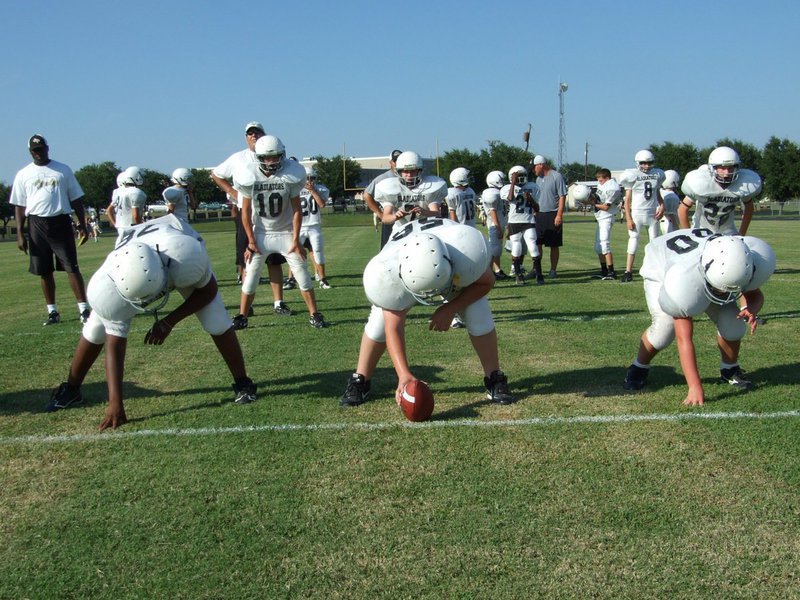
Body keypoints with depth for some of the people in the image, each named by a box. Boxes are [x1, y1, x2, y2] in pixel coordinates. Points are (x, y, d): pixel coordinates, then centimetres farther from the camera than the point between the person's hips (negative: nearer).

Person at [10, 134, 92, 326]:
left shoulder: (63, 170, 6)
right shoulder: (23, 174, 8)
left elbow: (76, 199, 8)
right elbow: (19, 206, 7)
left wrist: (82, 225, 3)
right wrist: (20, 233, 0)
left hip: (61, 222, -1)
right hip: (37, 225, 2)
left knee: (72, 267, -5)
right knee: (44, 271, 7)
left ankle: (83, 309, -4)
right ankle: (52, 311, 16)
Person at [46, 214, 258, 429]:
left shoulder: (187, 257, -47)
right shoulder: (109, 289, -40)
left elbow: (208, 291, -22)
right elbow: (115, 346, -31)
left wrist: (169, 322, -29)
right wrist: (115, 402, -33)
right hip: (132, 273, 1)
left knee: (217, 322, -15)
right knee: (95, 331, -4)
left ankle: (243, 383, 4)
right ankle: (71, 389, 20)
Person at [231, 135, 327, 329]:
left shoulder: (290, 175, -16)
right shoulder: (249, 177, -14)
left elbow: (296, 210, -9)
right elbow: (246, 211, -6)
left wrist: (295, 239, -11)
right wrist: (251, 240, -7)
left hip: (286, 232, 0)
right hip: (260, 233, 1)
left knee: (302, 274, -2)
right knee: (250, 276, 1)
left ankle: (314, 315, 7)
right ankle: (242, 317, 13)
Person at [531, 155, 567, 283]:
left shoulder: (556, 176, -10)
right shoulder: (538, 179, 12)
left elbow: (562, 197, -12)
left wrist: (559, 215, -17)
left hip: (553, 215, -6)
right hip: (540, 215, 6)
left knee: (554, 245, 3)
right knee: (537, 243, 3)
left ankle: (553, 269, 13)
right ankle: (537, 269, 10)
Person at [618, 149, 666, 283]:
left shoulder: (657, 174, 6)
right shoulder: (633, 175, -6)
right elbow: (627, 199, -5)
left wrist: (662, 205, 0)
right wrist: (628, 219, -11)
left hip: (652, 214, 4)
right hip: (637, 213, -4)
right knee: (633, 240, -6)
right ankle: (628, 272, -5)